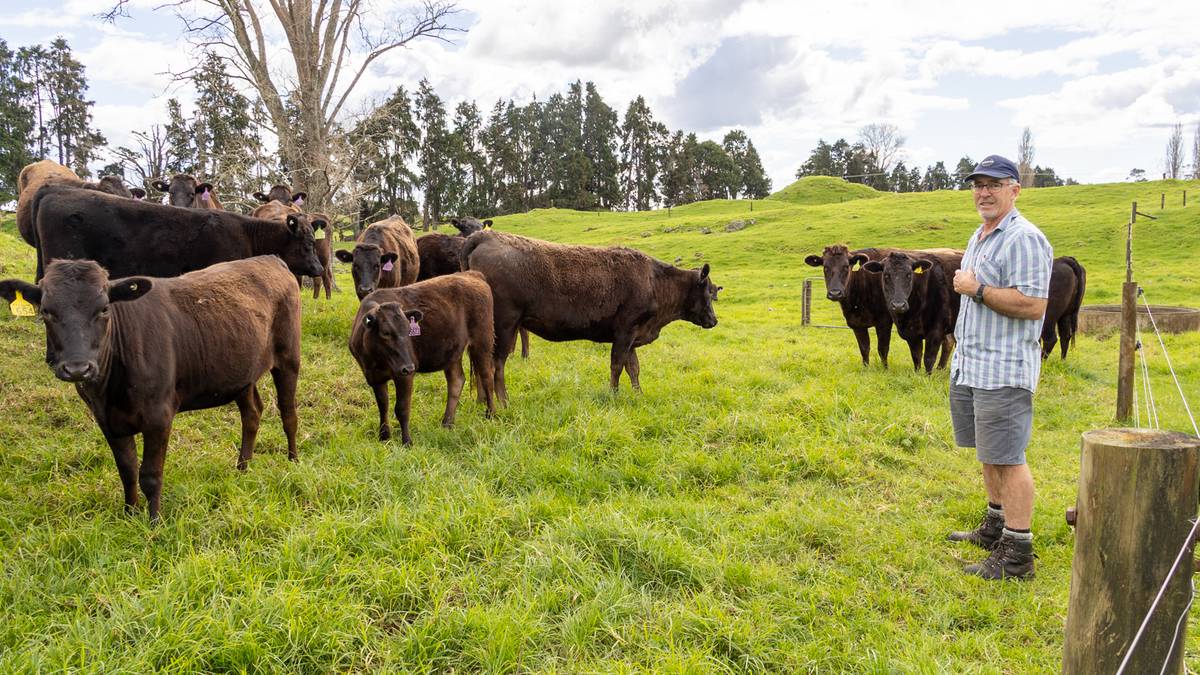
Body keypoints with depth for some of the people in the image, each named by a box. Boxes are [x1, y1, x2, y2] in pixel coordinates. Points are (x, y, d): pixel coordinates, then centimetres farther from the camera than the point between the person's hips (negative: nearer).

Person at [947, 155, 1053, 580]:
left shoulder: (1024, 239, -14)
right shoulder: (979, 237, 17)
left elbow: (1032, 304, -23)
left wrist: (976, 289, -17)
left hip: (1004, 369, -10)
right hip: (970, 365, 10)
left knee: (1007, 458, -7)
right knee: (989, 453, 18)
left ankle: (1017, 556, -1)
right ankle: (995, 529, 32)